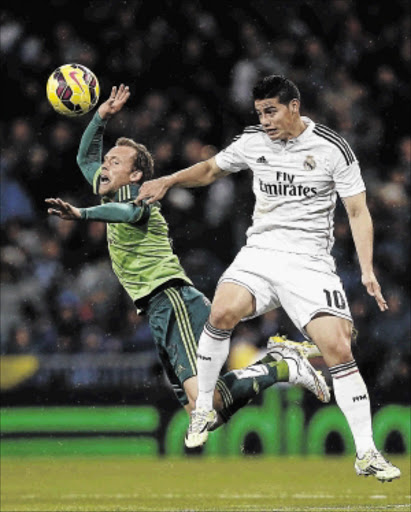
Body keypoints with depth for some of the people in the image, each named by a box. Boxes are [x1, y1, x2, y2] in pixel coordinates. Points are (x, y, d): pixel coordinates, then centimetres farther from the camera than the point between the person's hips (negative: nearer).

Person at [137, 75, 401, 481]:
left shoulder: (332, 148, -4)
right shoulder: (252, 141, 7)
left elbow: (358, 211, -1)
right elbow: (210, 169, 26)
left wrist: (367, 270, -10)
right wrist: (167, 181, 12)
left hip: (310, 262, -3)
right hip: (259, 253, 3)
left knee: (338, 349, -16)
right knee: (222, 312, -27)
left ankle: (366, 454, -7)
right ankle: (203, 408, -6)